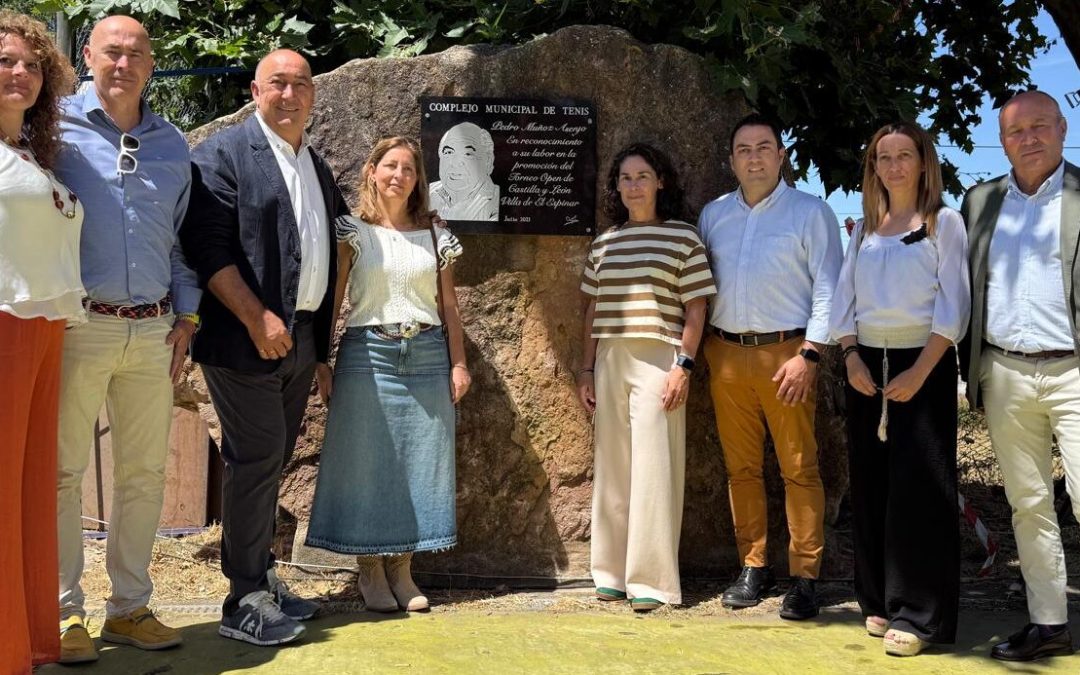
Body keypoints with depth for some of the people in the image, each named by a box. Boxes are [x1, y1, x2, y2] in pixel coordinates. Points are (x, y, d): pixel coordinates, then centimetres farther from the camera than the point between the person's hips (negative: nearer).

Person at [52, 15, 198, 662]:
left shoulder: (172, 143, 13)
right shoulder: (58, 125, 0)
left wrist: (186, 318, 10)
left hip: (153, 330, 4)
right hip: (79, 324, -4)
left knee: (145, 472, 8)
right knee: (63, 471, 2)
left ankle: (130, 607, 20)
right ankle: (64, 613, 13)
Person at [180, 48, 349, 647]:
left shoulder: (317, 165, 18)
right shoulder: (222, 153, -6)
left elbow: (338, 237, 28)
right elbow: (207, 247, -14)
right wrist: (256, 317, -20)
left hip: (301, 337, 7)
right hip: (248, 335, -7)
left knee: (272, 462, 13)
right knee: (256, 460, -6)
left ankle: (261, 578, 24)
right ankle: (244, 602, 2)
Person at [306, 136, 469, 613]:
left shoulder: (435, 237, 12)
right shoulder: (354, 232, 4)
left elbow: (448, 306, 14)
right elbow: (331, 301, 1)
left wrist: (459, 363, 7)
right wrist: (321, 363, -5)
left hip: (427, 356, 3)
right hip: (367, 354, -3)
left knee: (419, 462, 3)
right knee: (367, 463, -1)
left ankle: (402, 569, 13)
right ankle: (371, 572, 9)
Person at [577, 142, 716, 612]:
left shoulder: (682, 237, 1)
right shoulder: (603, 244, 13)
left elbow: (695, 309, -2)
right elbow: (592, 311, 15)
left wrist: (683, 366, -11)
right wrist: (586, 369, 11)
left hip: (657, 361, -5)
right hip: (609, 361, 5)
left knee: (652, 471, -5)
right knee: (612, 469, 9)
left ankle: (651, 581, 1)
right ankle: (612, 573, 18)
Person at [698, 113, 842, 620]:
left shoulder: (810, 212, 1)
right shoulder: (713, 215, 14)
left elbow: (827, 289, -4)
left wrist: (809, 354, -12)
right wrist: (697, 353, 8)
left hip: (786, 352, -4)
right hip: (726, 353, 4)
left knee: (799, 469, -3)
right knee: (741, 466, 9)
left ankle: (805, 576, 4)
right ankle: (753, 568, 19)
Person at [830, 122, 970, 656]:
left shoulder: (944, 222, 0)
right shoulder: (865, 228, 14)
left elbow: (953, 306, -7)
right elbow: (843, 298, 10)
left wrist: (920, 371, -15)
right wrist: (851, 357, -4)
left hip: (923, 363, -5)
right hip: (867, 365, 5)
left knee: (918, 487, -6)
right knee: (870, 484, 6)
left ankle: (918, 614, 0)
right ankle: (879, 601, 17)